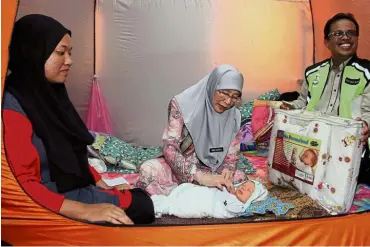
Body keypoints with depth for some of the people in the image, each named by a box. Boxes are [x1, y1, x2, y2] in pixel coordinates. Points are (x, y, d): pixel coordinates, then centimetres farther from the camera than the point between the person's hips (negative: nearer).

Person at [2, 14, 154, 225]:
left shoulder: (49, 93, 9)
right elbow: (22, 186, -23)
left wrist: (103, 186, 8)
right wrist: (86, 211, -27)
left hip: (77, 192, 8)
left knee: (141, 203, -7)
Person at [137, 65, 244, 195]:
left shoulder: (233, 116, -4)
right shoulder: (183, 104, -16)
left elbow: (232, 155, 2)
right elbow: (169, 148, -23)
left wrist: (227, 170, -23)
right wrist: (201, 177, -34)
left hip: (212, 172, 5)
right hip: (180, 169, -4)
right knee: (149, 169, -33)